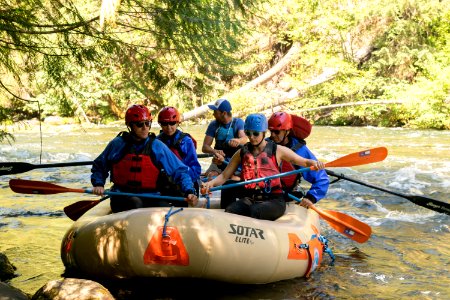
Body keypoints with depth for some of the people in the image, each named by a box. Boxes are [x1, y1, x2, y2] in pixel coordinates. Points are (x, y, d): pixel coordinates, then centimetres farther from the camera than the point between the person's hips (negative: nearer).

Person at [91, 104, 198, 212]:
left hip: (149, 196, 1)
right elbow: (99, 166, 19)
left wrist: (189, 191, -16)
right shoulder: (117, 144, 4)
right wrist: (98, 184, 0)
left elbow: (179, 170, 1)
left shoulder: (157, 146, 3)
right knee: (135, 203, -35)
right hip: (121, 196, -1)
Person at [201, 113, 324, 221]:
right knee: (229, 211, -31)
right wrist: (210, 183, -8)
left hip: (273, 200, -2)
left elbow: (304, 162, 6)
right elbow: (224, 176, 12)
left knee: (255, 211, -37)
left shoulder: (277, 150, 6)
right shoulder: (242, 153, 14)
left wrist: (314, 163, -17)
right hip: (248, 199, 3)